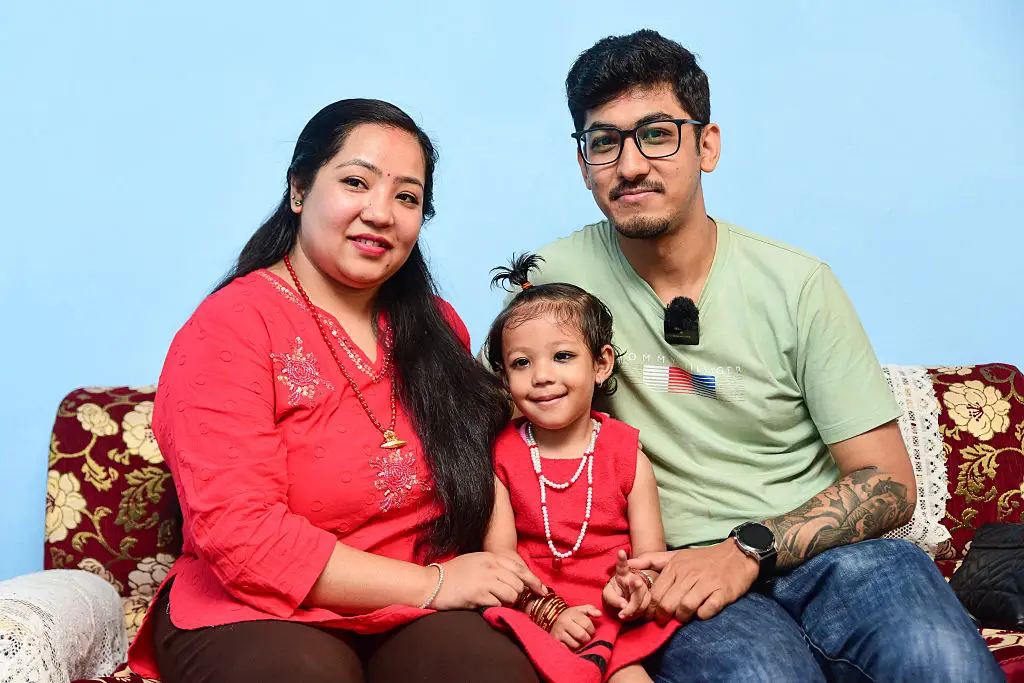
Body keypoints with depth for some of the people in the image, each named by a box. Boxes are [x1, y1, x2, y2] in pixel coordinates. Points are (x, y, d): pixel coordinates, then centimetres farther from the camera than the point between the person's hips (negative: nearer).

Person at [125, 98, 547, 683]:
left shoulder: (438, 328, 12)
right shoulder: (229, 328, -8)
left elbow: (482, 467, 20)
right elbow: (237, 533, -16)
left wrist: (502, 578, -3)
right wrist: (433, 582, -15)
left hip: (417, 620, 4)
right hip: (256, 617, -3)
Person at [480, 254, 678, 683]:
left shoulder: (627, 454, 4)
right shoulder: (501, 455, 3)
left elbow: (651, 555, 1)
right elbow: (499, 552, -2)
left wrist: (634, 587, -22)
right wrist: (549, 612, -16)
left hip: (614, 618, 0)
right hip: (532, 614, 1)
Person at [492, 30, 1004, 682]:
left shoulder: (798, 284, 0)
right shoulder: (555, 278, 0)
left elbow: (888, 484, 1)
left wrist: (749, 549, -16)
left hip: (823, 551, 2)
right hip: (673, 573, -1)